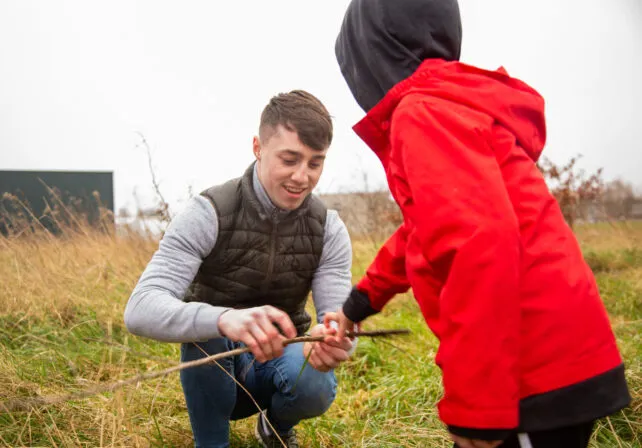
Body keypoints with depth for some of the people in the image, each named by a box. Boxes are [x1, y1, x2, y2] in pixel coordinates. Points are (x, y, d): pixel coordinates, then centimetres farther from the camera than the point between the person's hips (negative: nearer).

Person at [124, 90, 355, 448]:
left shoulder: (329, 229, -11)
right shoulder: (209, 214, -22)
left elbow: (341, 321, -18)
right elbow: (141, 310, -34)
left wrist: (333, 343, -45)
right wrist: (223, 319, -55)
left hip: (281, 359, 2)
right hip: (213, 366, -2)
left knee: (315, 387, -31)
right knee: (204, 321, -34)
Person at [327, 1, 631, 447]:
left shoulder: (423, 112, -15)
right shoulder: (453, 103, 17)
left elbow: (483, 246, -27)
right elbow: (425, 228, 27)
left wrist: (475, 403, -24)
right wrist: (364, 298, 29)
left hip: (542, 370, -10)